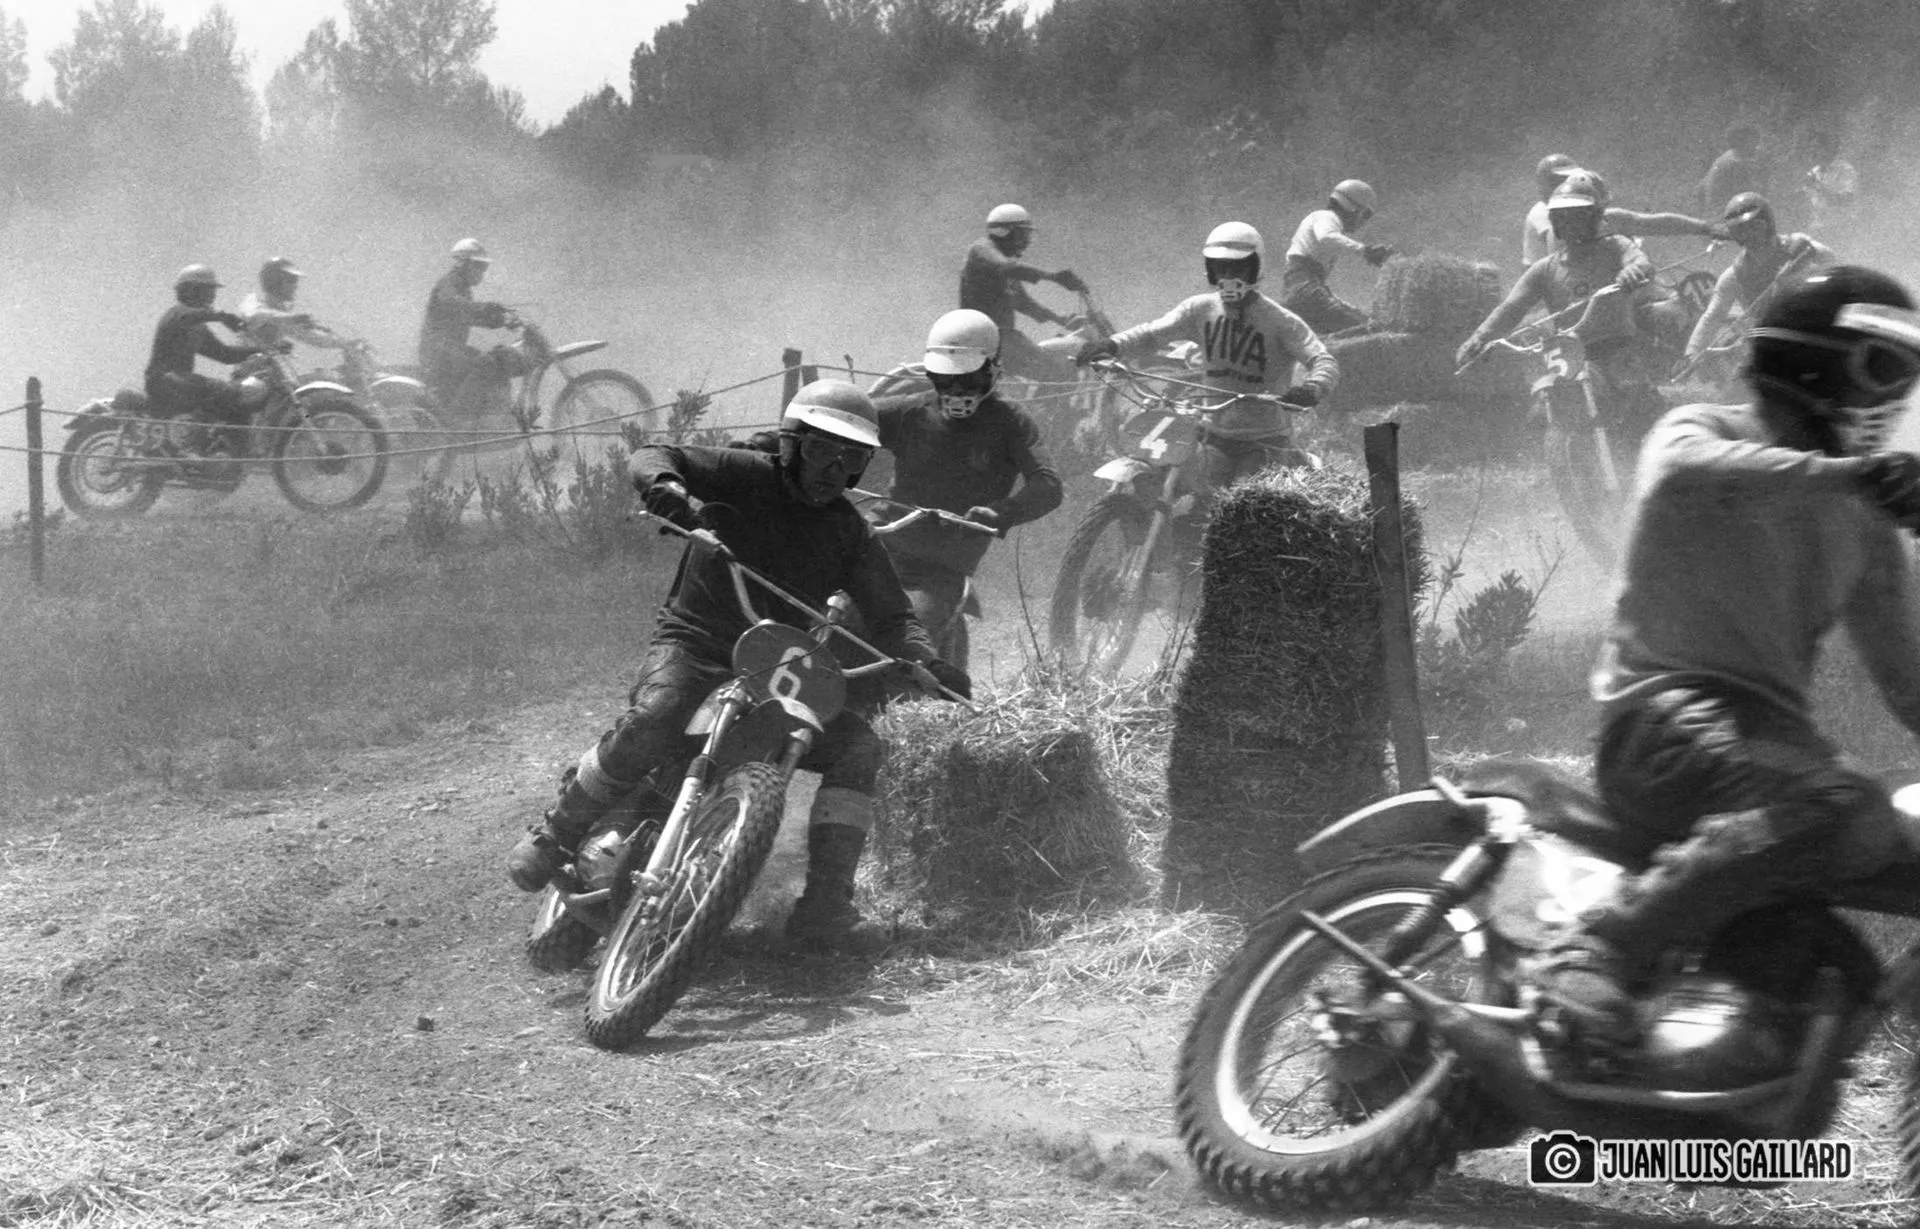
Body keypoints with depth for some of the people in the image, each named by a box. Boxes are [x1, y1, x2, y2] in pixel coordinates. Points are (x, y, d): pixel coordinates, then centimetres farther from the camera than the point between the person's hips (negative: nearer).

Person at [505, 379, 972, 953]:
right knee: (651, 719, -34)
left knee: (858, 746, -16)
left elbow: (889, 615, 4)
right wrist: (664, 485, -37)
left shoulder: (850, 534, 9)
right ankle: (556, 833, -13)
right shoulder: (746, 476, -3)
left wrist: (927, 662, -17)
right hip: (694, 644, -4)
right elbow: (652, 457, -11)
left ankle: (824, 906, -16)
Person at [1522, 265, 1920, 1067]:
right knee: (1840, 812, -36)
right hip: (1667, 710, -8)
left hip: (1777, 733, 8)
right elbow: (1687, 472, -25)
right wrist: (1842, 473, -29)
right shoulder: (1700, 432, 3)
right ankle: (1589, 953, -39)